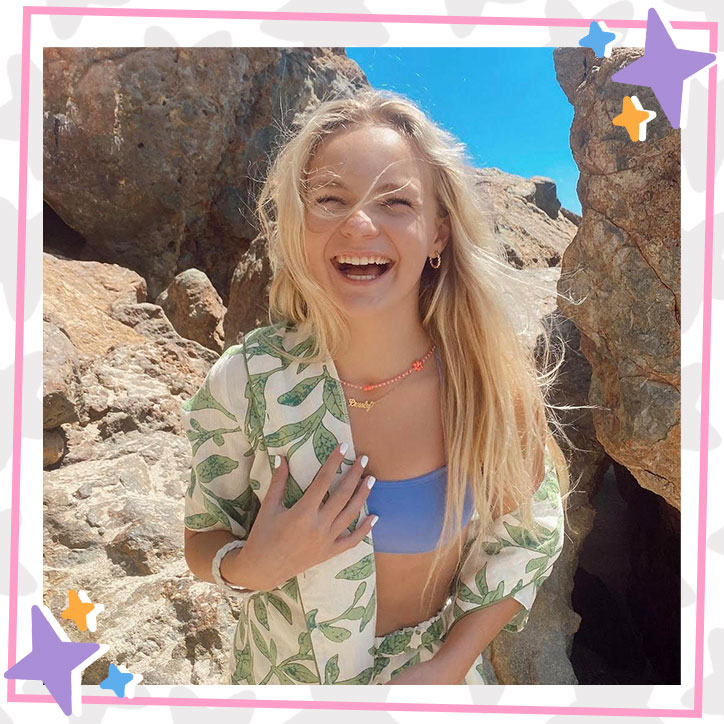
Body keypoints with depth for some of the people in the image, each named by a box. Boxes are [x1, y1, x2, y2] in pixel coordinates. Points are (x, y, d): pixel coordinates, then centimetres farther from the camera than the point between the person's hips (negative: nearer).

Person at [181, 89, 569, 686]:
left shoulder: (489, 385, -22)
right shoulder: (244, 383, -23)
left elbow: (529, 539, -8)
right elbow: (203, 541, -8)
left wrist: (445, 668, -15)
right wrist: (252, 567, -29)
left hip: (438, 668, 0)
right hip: (285, 673, 1)